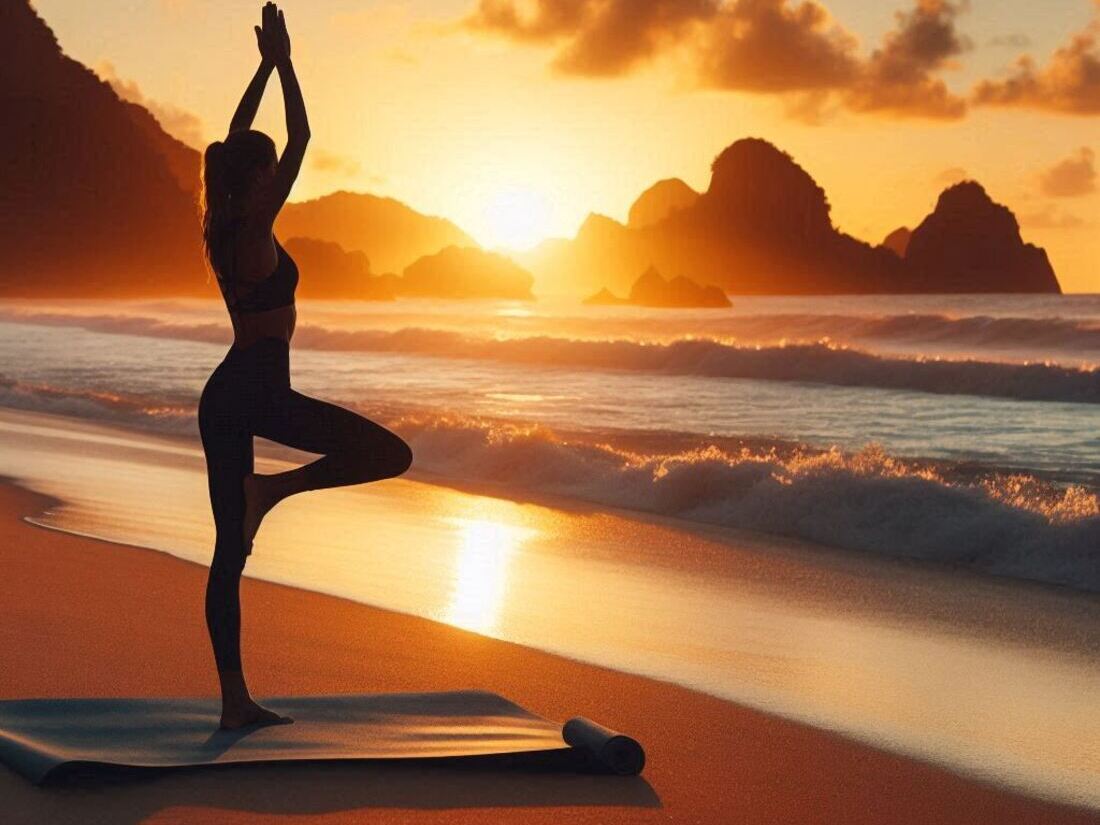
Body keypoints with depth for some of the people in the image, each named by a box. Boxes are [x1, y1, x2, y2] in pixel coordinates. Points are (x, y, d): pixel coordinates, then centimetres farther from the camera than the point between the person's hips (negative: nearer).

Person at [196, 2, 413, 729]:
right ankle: (273, 489, -11)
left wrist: (265, 67, 24)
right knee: (392, 454, -8)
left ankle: (235, 699, 8)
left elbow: (234, 139, 22)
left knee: (231, 552, 7)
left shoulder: (222, 229, 10)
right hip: (260, 391, -9)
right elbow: (301, 139, -9)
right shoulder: (256, 230, -9)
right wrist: (281, 63, -1)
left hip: (223, 396, 9)